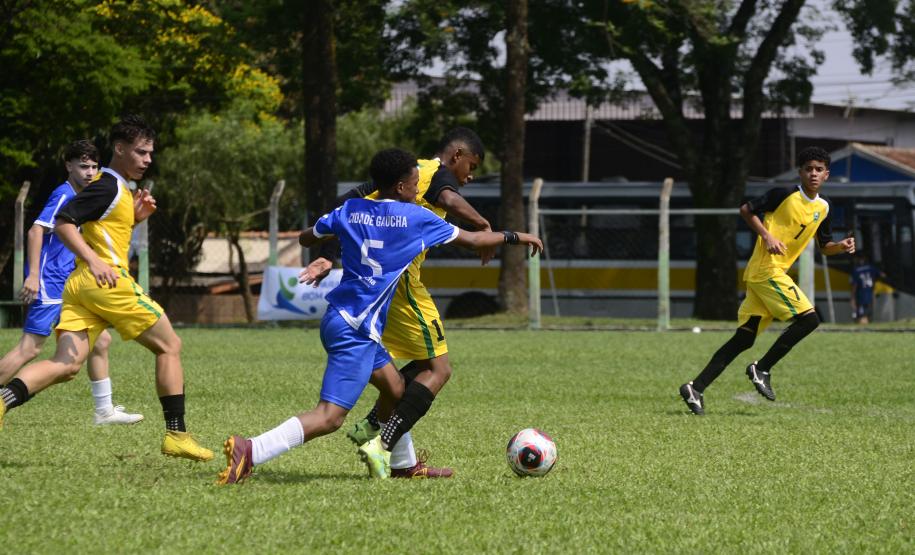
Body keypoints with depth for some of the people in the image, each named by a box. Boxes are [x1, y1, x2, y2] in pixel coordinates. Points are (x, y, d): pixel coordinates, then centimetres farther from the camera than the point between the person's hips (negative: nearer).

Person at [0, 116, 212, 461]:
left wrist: (134, 217, 17)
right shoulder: (108, 186, -8)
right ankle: (176, 436, 4)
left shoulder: (117, 188, 22)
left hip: (79, 285, 9)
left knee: (66, 365, -5)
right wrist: (94, 261, -25)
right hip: (109, 282, -9)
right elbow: (63, 223, -16)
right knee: (169, 346, 5)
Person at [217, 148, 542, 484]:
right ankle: (250, 451, -29)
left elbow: (306, 238, 20)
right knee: (329, 418, -14)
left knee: (395, 387, 25)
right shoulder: (414, 218, -6)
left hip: (337, 317, 8)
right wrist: (515, 238, 18)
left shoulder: (350, 210, 8)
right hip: (356, 330, -8)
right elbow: (471, 240, 3)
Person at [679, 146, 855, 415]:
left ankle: (696, 388, 1)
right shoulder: (784, 194, -9)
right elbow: (746, 210, -4)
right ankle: (761, 369, -6)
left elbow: (824, 246, 23)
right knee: (808, 319, -15)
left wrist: (842, 246, 2)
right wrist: (767, 236, -15)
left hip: (776, 272, 8)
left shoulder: (822, 208, 13)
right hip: (766, 269, -8)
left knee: (744, 338, 3)